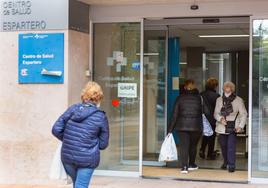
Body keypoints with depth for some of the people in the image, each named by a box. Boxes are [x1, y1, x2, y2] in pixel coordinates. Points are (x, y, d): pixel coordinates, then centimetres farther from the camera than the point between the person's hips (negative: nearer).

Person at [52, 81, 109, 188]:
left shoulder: (72, 109, 0)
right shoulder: (101, 117, -6)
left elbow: (56, 130, -2)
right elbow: (103, 144, -1)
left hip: (67, 156, 4)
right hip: (87, 159, -4)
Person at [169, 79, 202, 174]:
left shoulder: (180, 98, -1)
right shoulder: (199, 98, 0)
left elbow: (175, 114, -2)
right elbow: (204, 113, 0)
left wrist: (170, 129, 1)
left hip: (182, 126, -1)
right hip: (196, 126, 1)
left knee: (183, 146, -1)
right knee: (193, 146, 18)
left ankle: (184, 166, -14)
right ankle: (191, 164, 32)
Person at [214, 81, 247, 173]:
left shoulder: (238, 100, 0)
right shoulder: (219, 100, 7)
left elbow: (243, 114, 0)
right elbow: (216, 113, 6)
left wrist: (241, 126, -11)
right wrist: (220, 119, -16)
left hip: (233, 127, -3)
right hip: (222, 127, 3)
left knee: (231, 146, -13)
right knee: (223, 145, 11)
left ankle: (231, 165, -8)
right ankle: (226, 162, 31)